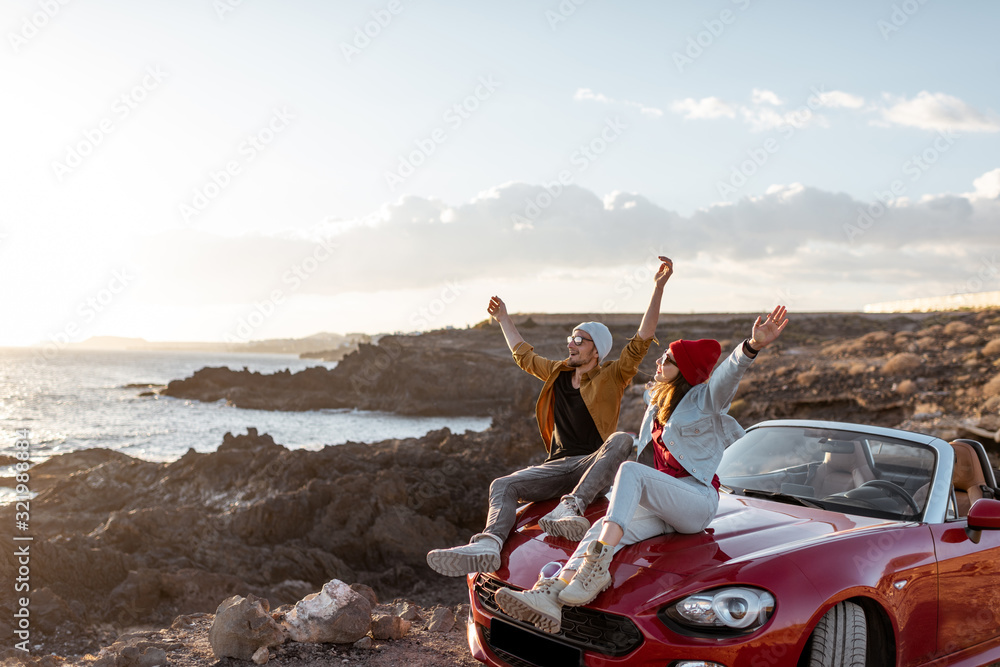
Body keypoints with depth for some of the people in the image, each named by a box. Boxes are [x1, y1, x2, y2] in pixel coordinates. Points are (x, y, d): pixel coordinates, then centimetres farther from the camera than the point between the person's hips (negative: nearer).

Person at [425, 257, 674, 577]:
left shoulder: (611, 377, 5)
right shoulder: (558, 372, 19)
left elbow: (642, 340, -6)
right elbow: (524, 355, 36)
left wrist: (658, 286, -13)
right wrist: (503, 318, 43)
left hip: (595, 464, -4)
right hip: (558, 464, 4)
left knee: (621, 440, -38)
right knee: (503, 486, -21)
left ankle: (569, 508, -54)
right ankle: (488, 545, -50)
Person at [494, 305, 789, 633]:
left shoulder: (704, 399, -1)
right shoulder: (656, 403, 23)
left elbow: (730, 371, -23)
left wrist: (753, 346, -39)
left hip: (697, 501, -6)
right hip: (659, 507, 7)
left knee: (630, 470, -33)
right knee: (605, 526, -24)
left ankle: (596, 566, -47)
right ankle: (551, 597, -46)